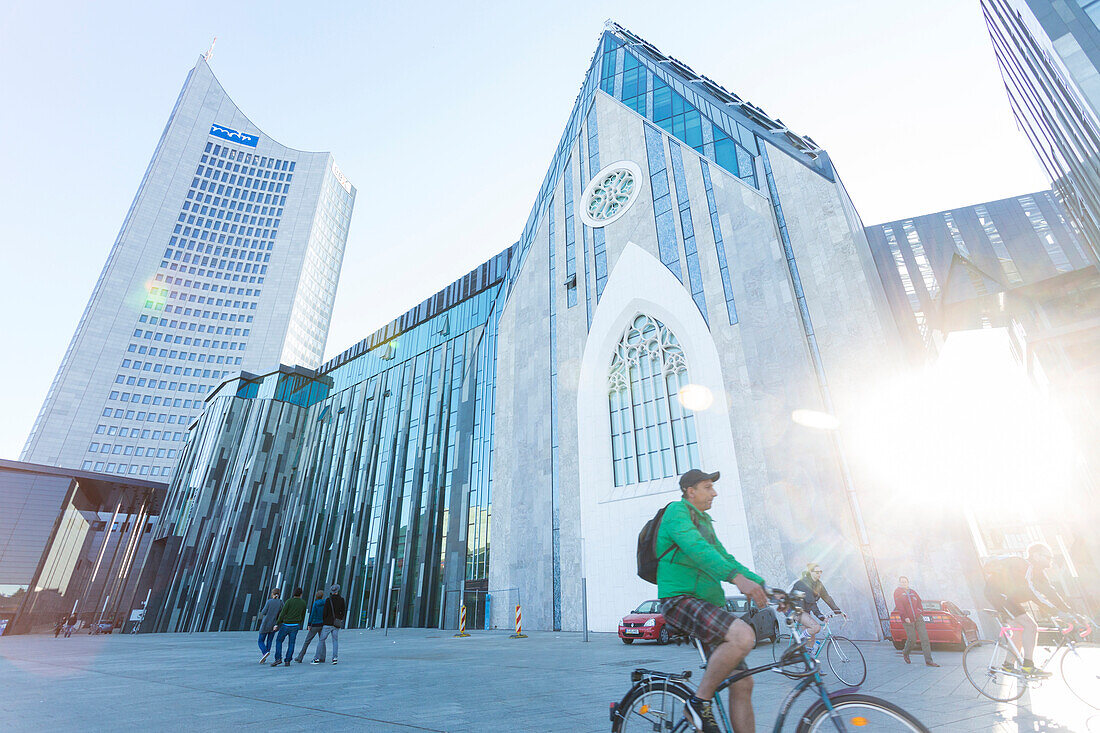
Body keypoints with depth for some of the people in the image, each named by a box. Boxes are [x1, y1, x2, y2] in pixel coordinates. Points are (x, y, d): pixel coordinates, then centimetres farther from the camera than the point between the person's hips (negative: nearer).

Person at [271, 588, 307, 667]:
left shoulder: (289, 601, -6)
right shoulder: (303, 603, 6)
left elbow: (282, 613, -12)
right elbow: (303, 615, 12)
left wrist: (277, 624, -8)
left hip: (286, 625, -3)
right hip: (295, 626, 3)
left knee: (278, 641, 11)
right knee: (291, 643, 10)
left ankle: (278, 658, 0)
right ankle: (288, 661, 5)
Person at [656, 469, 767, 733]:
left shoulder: (705, 521, 24)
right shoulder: (677, 511, -6)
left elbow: (724, 559, 24)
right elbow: (695, 548, -23)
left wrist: (763, 586, 12)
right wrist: (738, 578, -35)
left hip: (708, 605, 9)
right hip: (681, 600, -9)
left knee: (742, 685, 2)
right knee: (743, 635, -30)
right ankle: (699, 703, -14)